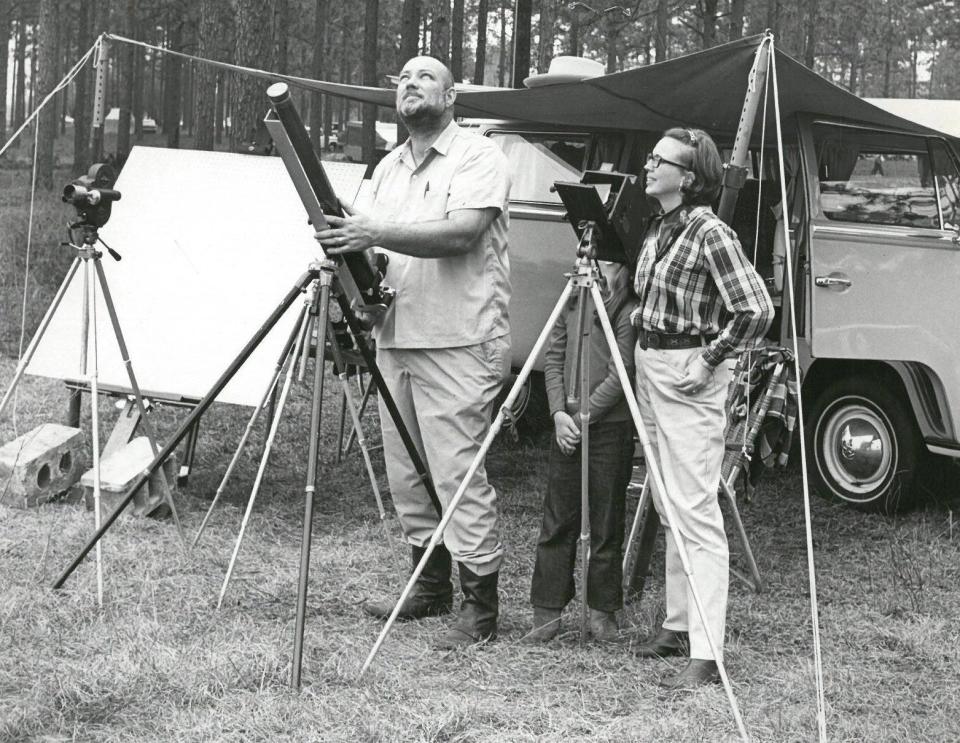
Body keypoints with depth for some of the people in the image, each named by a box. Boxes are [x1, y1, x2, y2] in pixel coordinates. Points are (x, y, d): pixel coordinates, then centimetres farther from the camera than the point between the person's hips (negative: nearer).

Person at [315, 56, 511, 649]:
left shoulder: (479, 157, -5)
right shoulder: (389, 167, 19)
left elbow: (461, 234, -20)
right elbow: (376, 250, 20)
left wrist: (377, 233, -28)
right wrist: (351, 252, -3)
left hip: (458, 342, -8)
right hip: (396, 338, 8)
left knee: (458, 473, -10)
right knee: (406, 474, 11)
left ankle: (482, 605, -4)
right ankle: (431, 587, 23)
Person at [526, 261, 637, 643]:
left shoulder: (627, 311, -8)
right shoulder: (569, 304, 10)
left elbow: (620, 376, -12)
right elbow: (553, 359, 9)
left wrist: (583, 417, -13)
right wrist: (559, 412, -4)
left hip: (609, 428, -5)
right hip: (566, 426, 5)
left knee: (605, 524, 3)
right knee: (557, 521, 6)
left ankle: (603, 611, 13)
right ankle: (547, 610, 12)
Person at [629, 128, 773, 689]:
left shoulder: (710, 233, -16)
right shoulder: (658, 228, 11)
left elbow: (757, 310, -21)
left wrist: (709, 359, -17)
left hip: (688, 375, -9)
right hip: (650, 368, 9)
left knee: (695, 512, -11)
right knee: (668, 508, 15)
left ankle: (706, 655, -12)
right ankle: (679, 625, 25)